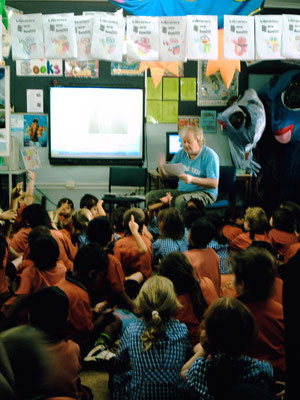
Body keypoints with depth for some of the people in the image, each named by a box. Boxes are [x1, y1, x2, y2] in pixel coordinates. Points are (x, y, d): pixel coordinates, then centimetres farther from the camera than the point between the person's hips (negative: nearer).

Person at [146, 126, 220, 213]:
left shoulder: (210, 156, -11)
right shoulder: (181, 153, 9)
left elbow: (214, 184, -19)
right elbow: (167, 176, 13)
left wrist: (192, 179, -29)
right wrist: (161, 167, -10)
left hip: (204, 193, -7)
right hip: (181, 190, 7)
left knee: (181, 200, -39)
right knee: (151, 195, -8)